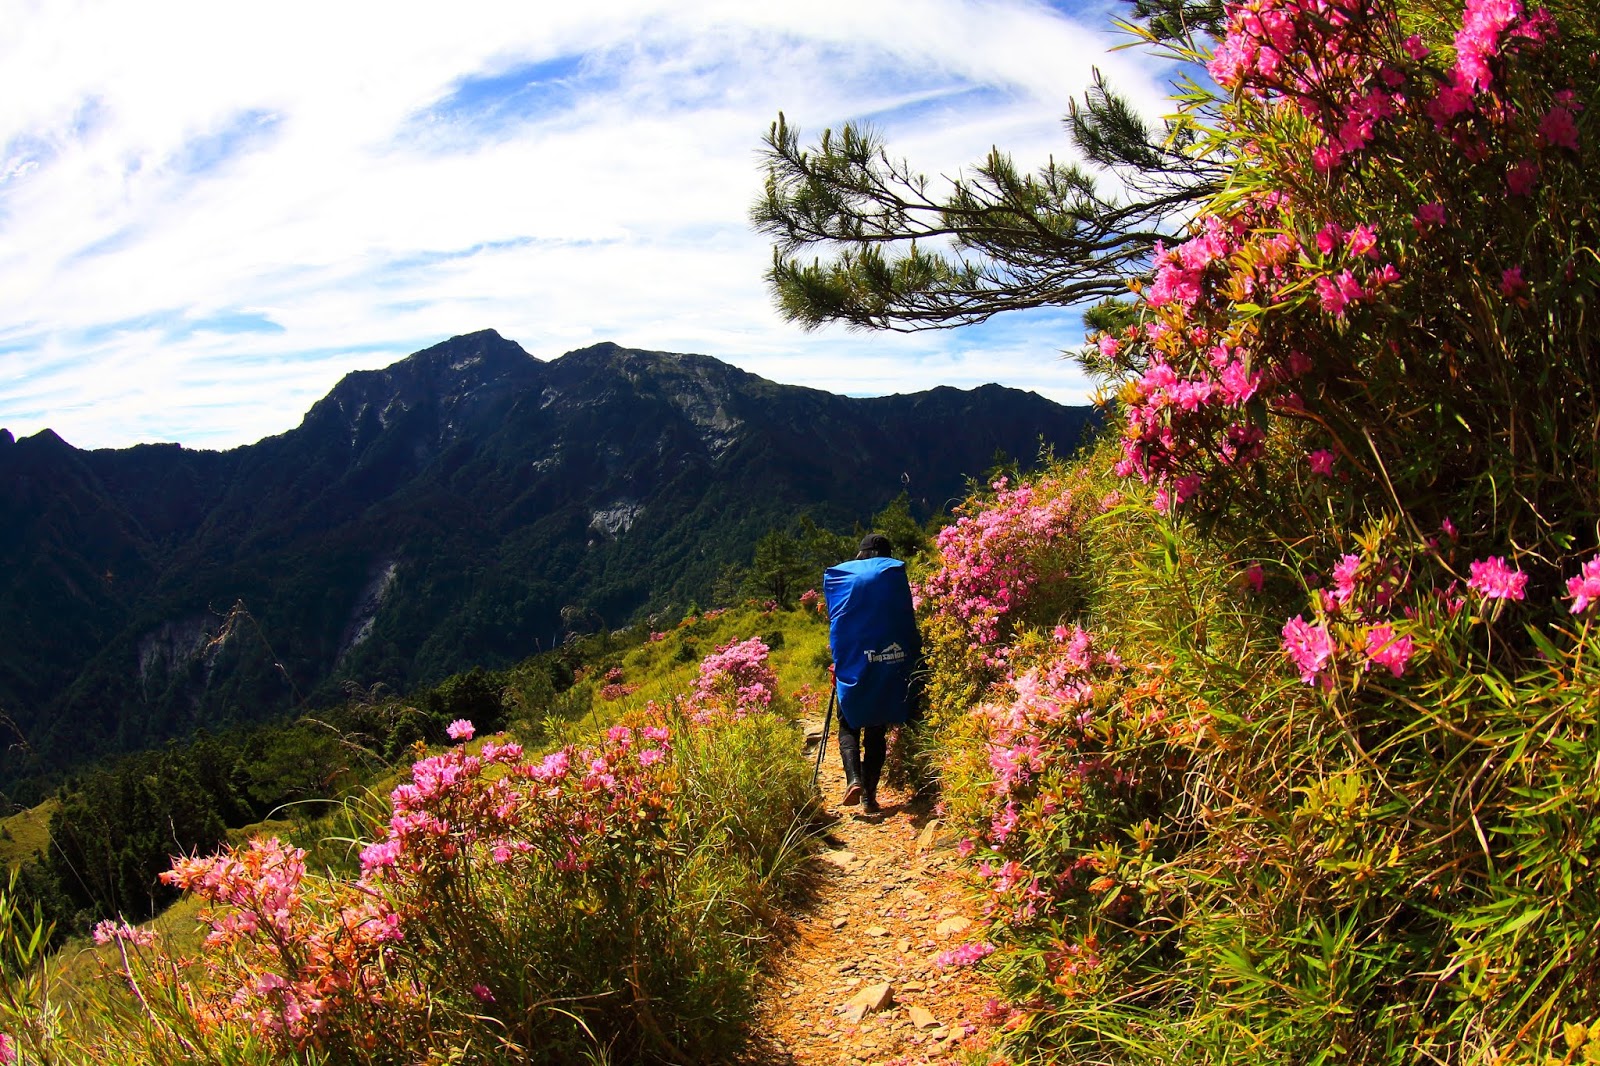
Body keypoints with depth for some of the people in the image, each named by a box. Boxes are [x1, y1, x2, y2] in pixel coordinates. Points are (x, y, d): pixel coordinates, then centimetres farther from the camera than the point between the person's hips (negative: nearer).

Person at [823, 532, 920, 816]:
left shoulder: (839, 575, 8)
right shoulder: (894, 574, 5)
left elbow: (835, 622, 8)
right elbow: (907, 620, 3)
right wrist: (912, 659, 10)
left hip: (851, 663, 0)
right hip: (888, 663, 0)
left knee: (849, 726, 9)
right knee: (877, 730, 8)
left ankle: (854, 779, -15)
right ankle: (870, 795, 4)